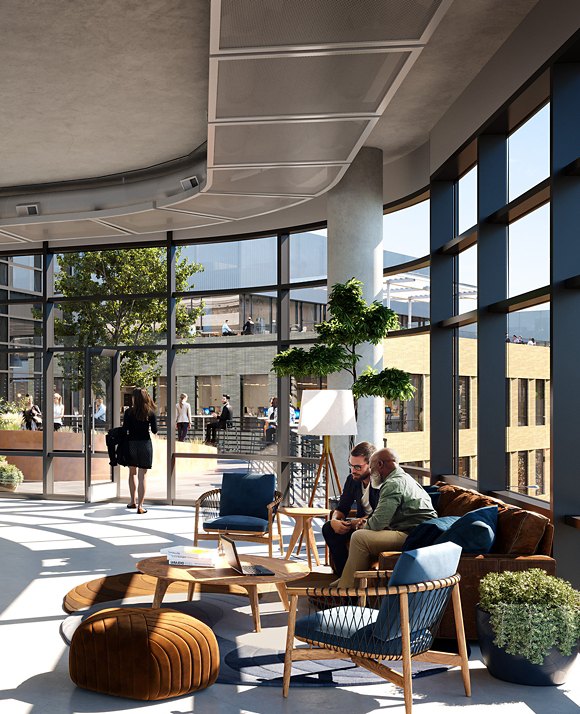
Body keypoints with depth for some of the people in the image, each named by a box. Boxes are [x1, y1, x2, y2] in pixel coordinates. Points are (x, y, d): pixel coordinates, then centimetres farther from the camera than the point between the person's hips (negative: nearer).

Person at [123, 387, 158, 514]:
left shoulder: (129, 412, -4)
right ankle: (140, 506, 0)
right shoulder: (151, 413, -3)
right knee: (142, 476, 2)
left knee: (132, 473, 20)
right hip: (145, 444, -1)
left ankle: (133, 501, 26)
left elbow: (124, 429, -7)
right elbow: (154, 431, -2)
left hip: (131, 443, 1)